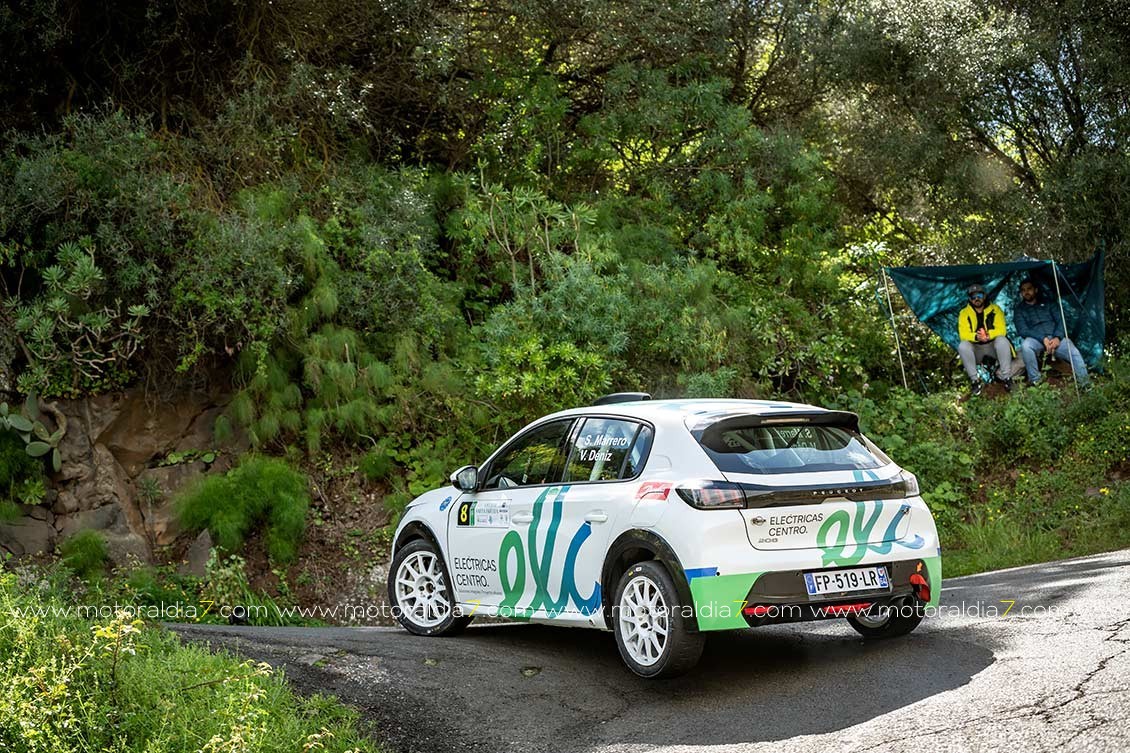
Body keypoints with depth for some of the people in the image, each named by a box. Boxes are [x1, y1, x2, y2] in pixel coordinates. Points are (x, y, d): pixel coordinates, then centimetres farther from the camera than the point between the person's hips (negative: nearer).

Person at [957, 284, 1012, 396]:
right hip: (975, 348, 1)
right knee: (963, 346, -31)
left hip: (993, 345, 0)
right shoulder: (964, 313, -1)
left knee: (1002, 340, -33)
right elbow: (963, 334, -13)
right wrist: (976, 337, -36)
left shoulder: (995, 309, -2)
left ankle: (1005, 377, -22)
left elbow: (1001, 330, -12)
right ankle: (974, 380, -21)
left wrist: (988, 335, -35)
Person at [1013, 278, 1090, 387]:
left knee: (1074, 352, -29)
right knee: (1026, 345, -38)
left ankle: (1086, 384, -31)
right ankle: (1035, 381, -25)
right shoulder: (1019, 310, 13)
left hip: (1055, 338, 1)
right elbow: (1023, 331, -2)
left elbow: (1060, 321, 9)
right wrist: (1043, 339, -17)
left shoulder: (1047, 304, 20)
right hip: (1036, 340, -1)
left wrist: (1057, 337, -13)